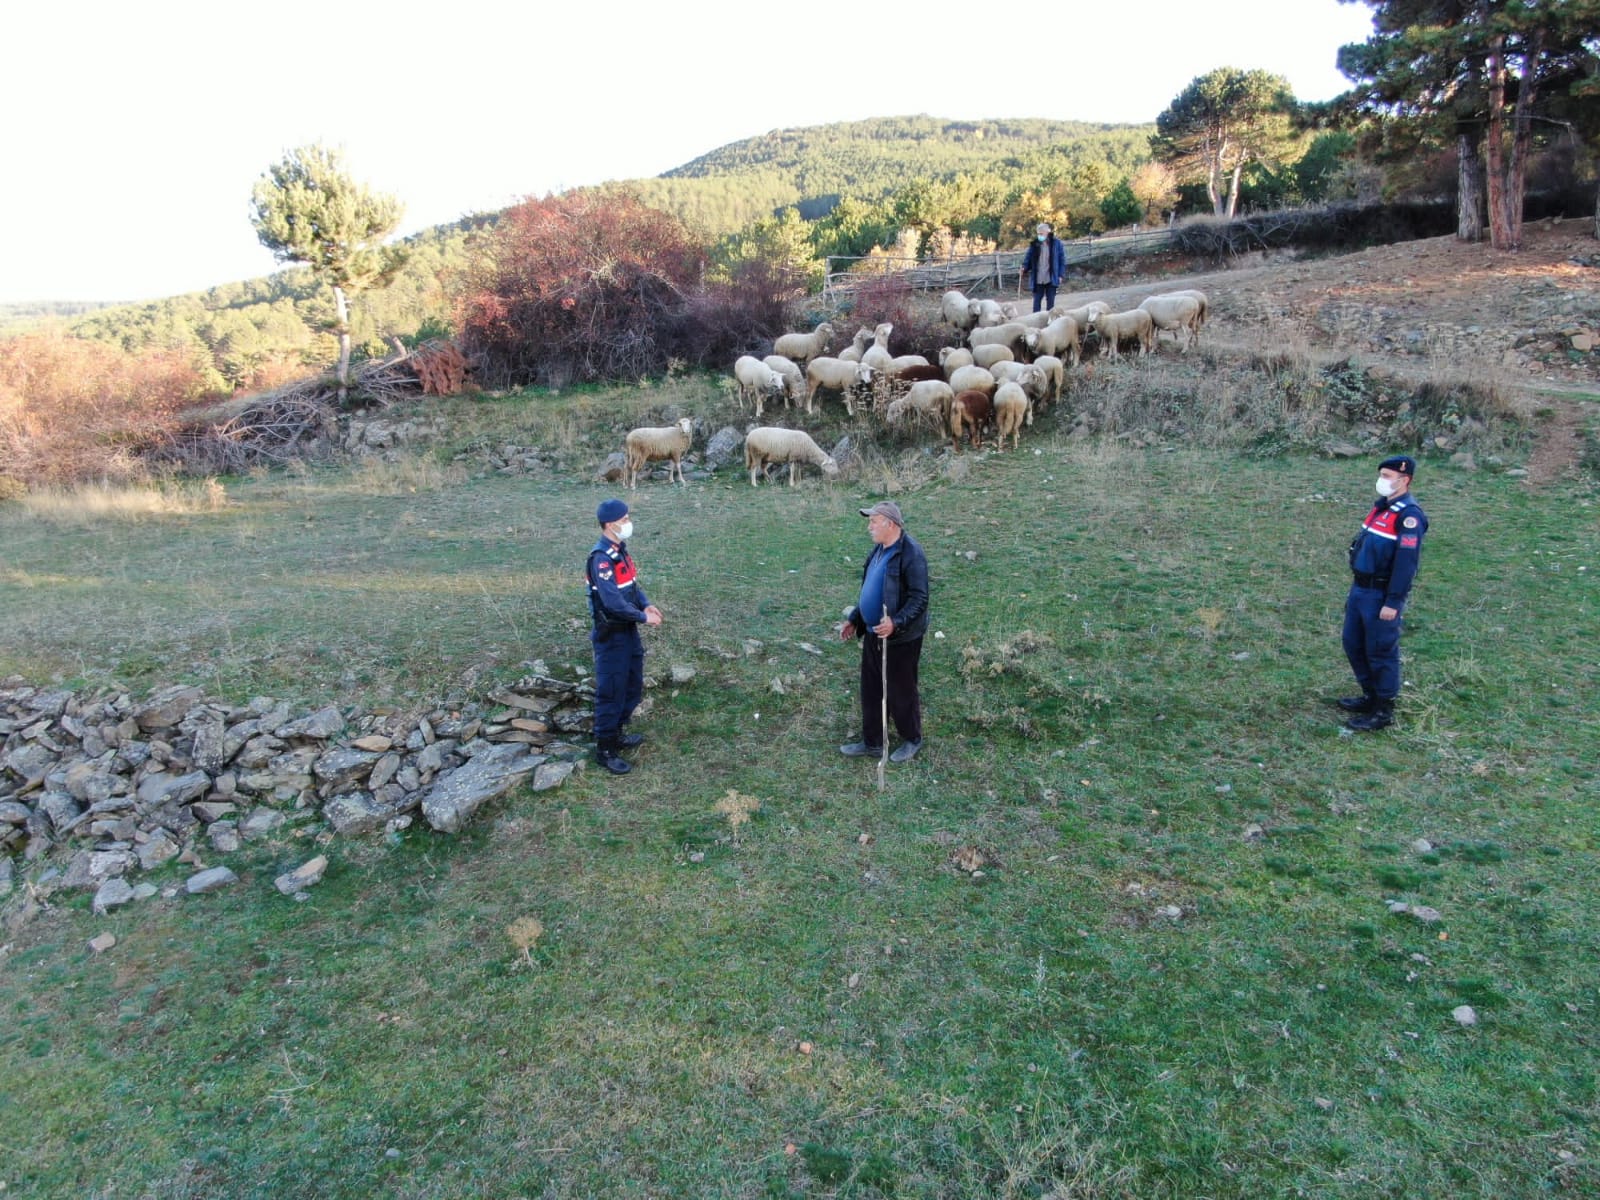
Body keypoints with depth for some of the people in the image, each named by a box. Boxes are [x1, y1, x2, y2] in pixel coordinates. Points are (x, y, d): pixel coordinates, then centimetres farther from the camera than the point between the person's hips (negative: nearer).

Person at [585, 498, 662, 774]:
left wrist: (646, 605, -3)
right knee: (611, 692, 0)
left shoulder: (621, 550, 6)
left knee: (633, 686, 20)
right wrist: (642, 617, -18)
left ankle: (617, 733, 37)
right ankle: (605, 749, 13)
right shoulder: (602, 558, -23)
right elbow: (613, 602, -28)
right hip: (611, 635, -9)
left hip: (628, 630, 9)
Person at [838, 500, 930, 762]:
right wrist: (854, 619, 16)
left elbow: (919, 598, -24)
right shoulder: (879, 549, 8)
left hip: (900, 638, -9)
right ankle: (872, 742, 30)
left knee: (901, 691, 7)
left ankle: (912, 740, 28)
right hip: (873, 633, 9)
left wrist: (896, 622, -35)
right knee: (871, 690, 16)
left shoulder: (910, 553, -21)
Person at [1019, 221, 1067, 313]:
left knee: (1050, 301, 6)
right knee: (1037, 300, 5)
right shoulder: (1035, 244, 1)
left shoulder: (1056, 244, -2)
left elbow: (1062, 260, 1)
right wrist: (1024, 268, -15)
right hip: (1037, 279, 1)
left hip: (1051, 279, -1)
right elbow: (1028, 257, 5)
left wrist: (1061, 275, -4)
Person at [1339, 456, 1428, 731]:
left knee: (1380, 652, 1)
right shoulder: (1382, 505, 11)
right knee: (1353, 644, 17)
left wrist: (1392, 603, -22)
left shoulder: (1409, 515, -18)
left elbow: (1406, 563, -21)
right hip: (1361, 588, 9)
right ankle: (1371, 696, 34)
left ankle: (1383, 712, 14)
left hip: (1382, 595, -9)